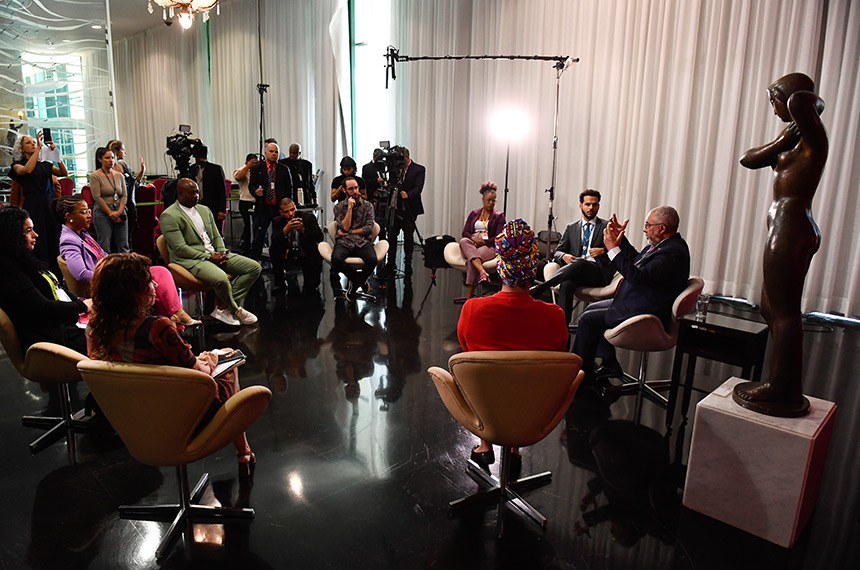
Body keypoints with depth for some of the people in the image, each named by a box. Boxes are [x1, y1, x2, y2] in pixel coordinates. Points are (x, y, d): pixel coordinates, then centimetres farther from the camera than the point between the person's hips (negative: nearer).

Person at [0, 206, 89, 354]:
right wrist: (82, 306, -10)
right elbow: (42, 309, -19)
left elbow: (56, 289, 20)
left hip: (67, 325, 9)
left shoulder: (26, 260, 15)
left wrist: (78, 300, 3)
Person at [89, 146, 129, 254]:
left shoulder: (119, 175, 12)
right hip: (103, 213, -5)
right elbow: (97, 197, -9)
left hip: (120, 213, 5)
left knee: (123, 246, 3)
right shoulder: (95, 176, -3)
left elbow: (124, 196, 8)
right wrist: (110, 213, -11)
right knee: (104, 247, -5)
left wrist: (119, 212, -6)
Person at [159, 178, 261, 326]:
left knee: (254, 267, -7)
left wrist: (222, 253, -2)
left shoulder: (204, 210, 17)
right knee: (221, 278, -37)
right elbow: (180, 249, -14)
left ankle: (224, 307, -9)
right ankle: (236, 310, -6)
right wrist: (209, 257, -16)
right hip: (190, 260, -8)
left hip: (214, 254, 8)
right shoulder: (169, 216, -7)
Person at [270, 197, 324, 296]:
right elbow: (274, 242, -20)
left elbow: (319, 237, -19)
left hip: (307, 254, -2)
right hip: (288, 253, 3)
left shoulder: (308, 217, -11)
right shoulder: (278, 221, -4)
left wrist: (303, 230, -34)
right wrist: (286, 229, -36)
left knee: (312, 284, -17)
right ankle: (279, 282, -7)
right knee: (273, 250, -24)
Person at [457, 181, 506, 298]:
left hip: (489, 246, -3)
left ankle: (469, 296, -42)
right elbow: (465, 232, 13)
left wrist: (483, 241, -13)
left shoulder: (499, 216, 11)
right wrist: (473, 238, -10)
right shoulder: (474, 213, 21)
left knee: (471, 260, -36)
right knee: (463, 241, -35)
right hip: (471, 244, 3)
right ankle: (482, 271, -55)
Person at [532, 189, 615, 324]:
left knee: (579, 263, -38)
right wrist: (564, 256, -5)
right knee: (566, 284, -36)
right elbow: (557, 252, 19)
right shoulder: (571, 228, 24)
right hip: (576, 272, 2)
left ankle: (537, 289, -48)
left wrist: (604, 251, -7)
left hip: (599, 271, -2)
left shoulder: (607, 227, 16)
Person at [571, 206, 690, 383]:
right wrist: (620, 238, 9)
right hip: (637, 304, 11)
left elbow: (638, 277, -32)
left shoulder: (673, 252, -25)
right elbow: (636, 260, 20)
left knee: (587, 320, -10)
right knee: (592, 308, 19)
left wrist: (613, 248, -27)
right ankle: (610, 364, 25)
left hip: (645, 317, -11)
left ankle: (582, 373, 5)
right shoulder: (663, 244, 6)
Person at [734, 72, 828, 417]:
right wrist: (781, 142, 3)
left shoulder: (812, 136, -8)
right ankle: (783, 384, 23)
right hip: (794, 227, 10)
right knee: (772, 308, 15)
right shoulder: (796, 140, 21)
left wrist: (811, 104, -6)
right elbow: (748, 159, 17)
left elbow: (800, 101, -29)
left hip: (789, 228, -10)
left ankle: (782, 391, 2)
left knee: (783, 311, -6)